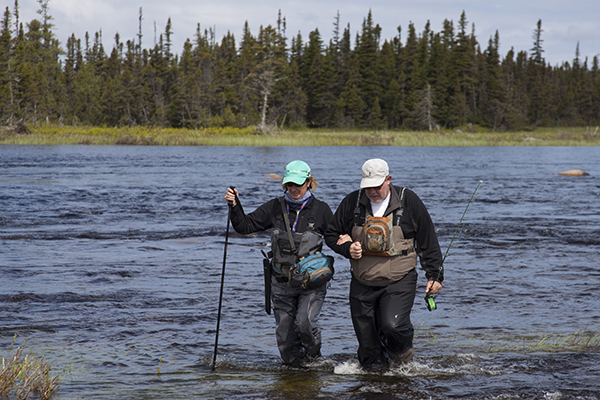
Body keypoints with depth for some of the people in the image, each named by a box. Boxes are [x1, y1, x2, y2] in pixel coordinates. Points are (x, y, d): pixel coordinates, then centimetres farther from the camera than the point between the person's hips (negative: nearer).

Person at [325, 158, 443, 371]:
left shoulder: (408, 201, -4)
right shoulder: (352, 202, 0)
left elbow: (428, 241, 3)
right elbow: (331, 234, 12)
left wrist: (434, 275, 3)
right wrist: (347, 248, -8)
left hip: (399, 281, -3)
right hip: (363, 283, 3)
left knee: (392, 325, -23)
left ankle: (402, 353, 8)